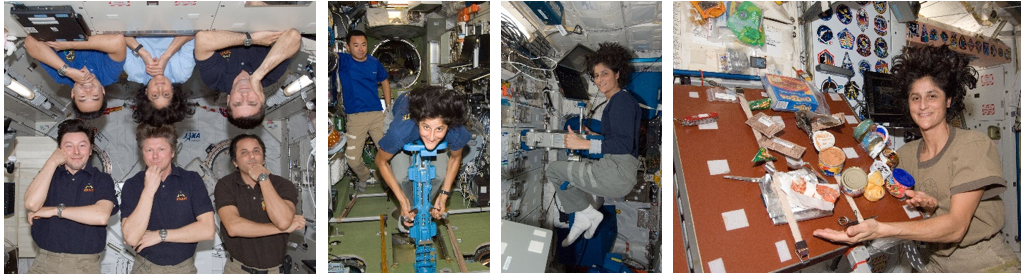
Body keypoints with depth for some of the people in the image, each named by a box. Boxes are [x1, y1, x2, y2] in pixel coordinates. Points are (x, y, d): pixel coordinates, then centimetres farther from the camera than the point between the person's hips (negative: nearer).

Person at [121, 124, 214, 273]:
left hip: (184, 268, 0)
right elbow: (131, 238, -16)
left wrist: (160, 235, -14)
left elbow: (207, 230, -14)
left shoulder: (192, 180, -5)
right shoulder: (132, 185, -4)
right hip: (145, 269, 0)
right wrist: (149, 190, -20)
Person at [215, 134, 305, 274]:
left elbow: (283, 221, -28)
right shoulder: (225, 186, -8)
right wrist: (285, 228, -20)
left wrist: (263, 179, -22)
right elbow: (233, 227, -23)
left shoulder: (283, 185, -9)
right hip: (238, 268, 0)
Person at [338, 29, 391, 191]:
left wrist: (388, 106, 16)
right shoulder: (342, 61, -3)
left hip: (378, 114, 2)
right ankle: (365, 178, 28)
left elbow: (384, 82, 21)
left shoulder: (374, 63, 6)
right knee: (352, 158, -4)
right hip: (355, 117, -2)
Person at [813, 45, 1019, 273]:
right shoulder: (906, 154, 4)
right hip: (939, 266, 4)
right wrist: (929, 208, -12)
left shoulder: (975, 145, -11)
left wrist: (879, 229, -33)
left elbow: (955, 227, -20)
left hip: (987, 264, -4)